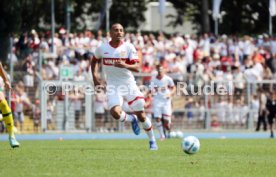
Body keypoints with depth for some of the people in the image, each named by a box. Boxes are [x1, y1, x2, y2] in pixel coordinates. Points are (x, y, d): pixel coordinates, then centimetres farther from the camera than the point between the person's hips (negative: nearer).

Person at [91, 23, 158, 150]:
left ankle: (152, 141, 25)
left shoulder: (129, 48, -8)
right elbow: (94, 60, 19)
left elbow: (137, 68, -16)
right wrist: (95, 77, 8)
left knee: (141, 115, 3)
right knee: (115, 113, -23)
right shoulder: (102, 48, -2)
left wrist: (125, 65, -35)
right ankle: (131, 119, 12)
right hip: (113, 87, 1)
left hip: (129, 85, -1)